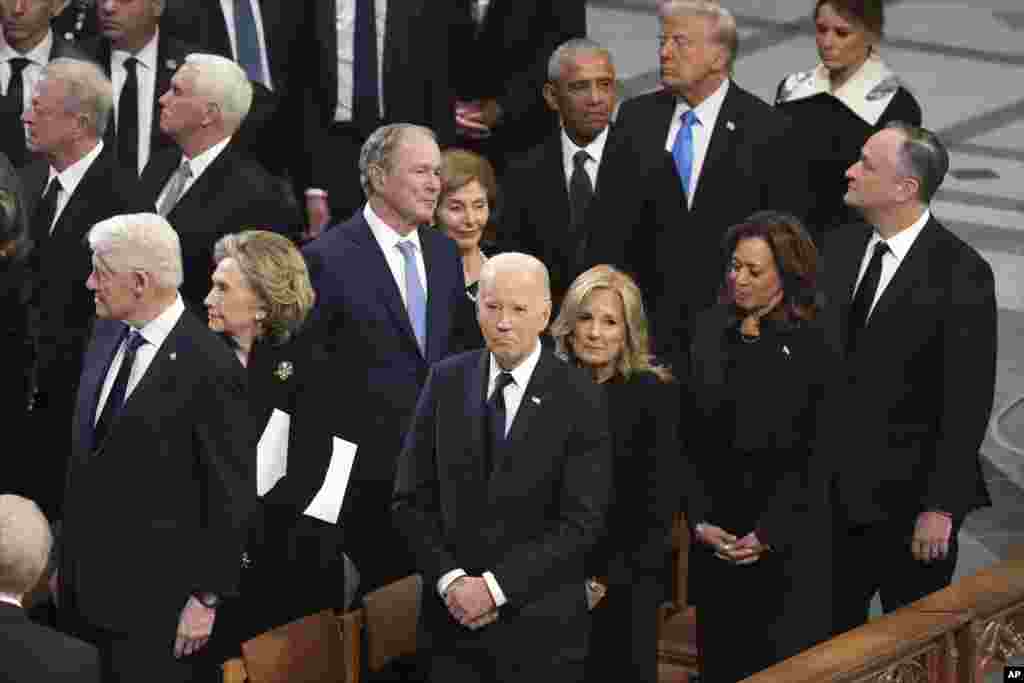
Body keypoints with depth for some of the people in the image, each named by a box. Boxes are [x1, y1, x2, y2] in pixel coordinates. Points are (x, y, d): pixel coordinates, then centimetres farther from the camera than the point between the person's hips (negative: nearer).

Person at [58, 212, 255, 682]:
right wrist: (66, 563, 15)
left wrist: (207, 598, -11)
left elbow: (231, 498, -14)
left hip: (155, 606, -7)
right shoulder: (107, 335, 6)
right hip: (86, 590, 7)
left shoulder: (208, 367, -18)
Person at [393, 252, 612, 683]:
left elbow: (582, 522, -11)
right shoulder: (447, 381, 3)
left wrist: (496, 586, -15)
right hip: (452, 618, 3)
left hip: (540, 630, -2)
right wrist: (449, 579, -10)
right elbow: (411, 499, 3)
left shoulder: (580, 400, -7)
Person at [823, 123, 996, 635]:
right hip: (832, 490, 5)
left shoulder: (960, 272, -14)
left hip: (908, 498, -5)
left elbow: (968, 401, -14)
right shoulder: (840, 247, 5)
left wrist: (942, 506, -15)